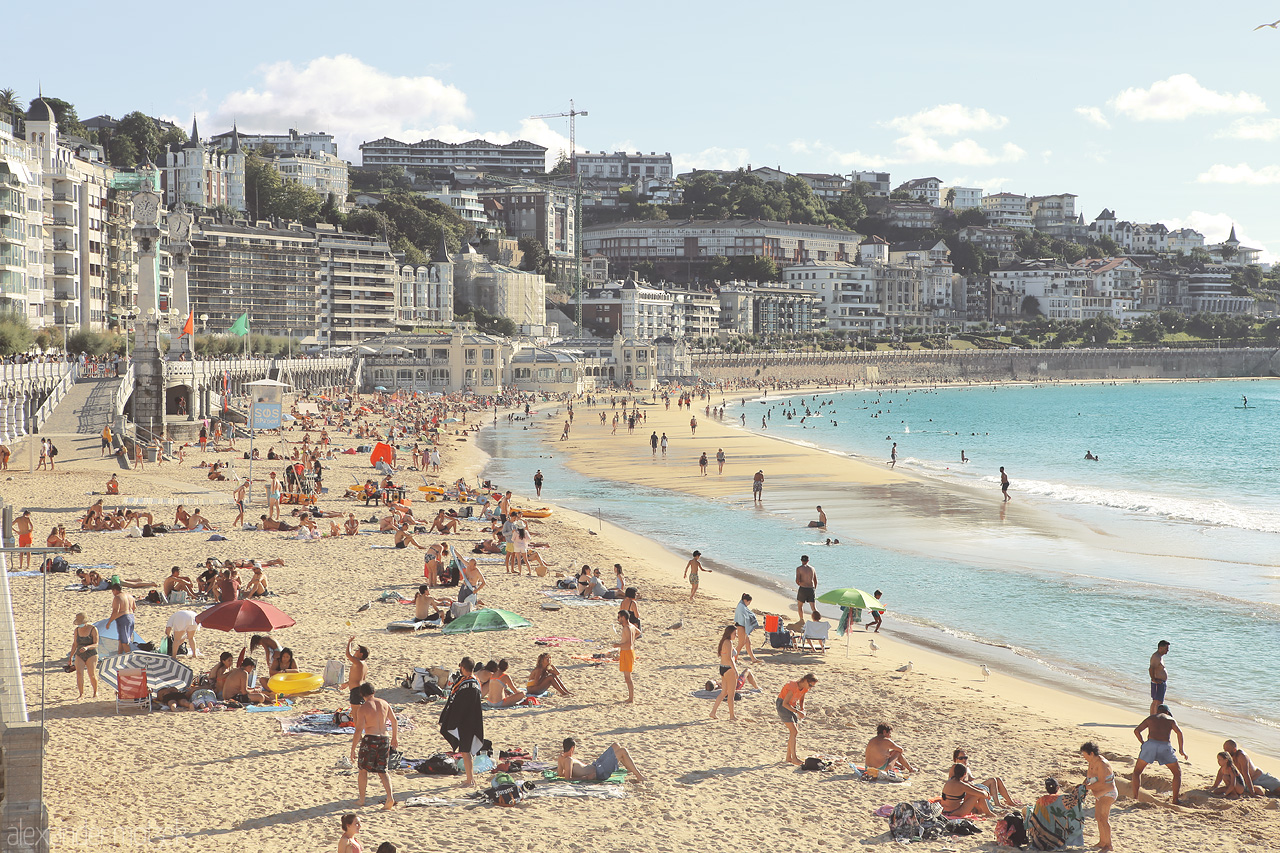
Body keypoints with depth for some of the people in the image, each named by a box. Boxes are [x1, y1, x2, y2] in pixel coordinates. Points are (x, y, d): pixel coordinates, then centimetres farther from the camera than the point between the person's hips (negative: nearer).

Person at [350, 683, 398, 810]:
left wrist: (353, 749, -9)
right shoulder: (384, 704, 7)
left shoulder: (363, 708, -8)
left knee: (363, 769, 14)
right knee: (382, 771, 11)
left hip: (370, 739, -4)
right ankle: (390, 796, -8)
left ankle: (361, 799, 18)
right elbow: (395, 721, 17)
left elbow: (358, 730, -13)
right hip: (384, 739, 4)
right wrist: (395, 737, 31)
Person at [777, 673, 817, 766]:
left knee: (795, 732, 3)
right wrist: (797, 711, -31)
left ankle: (789, 757, 9)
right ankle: (794, 758, -14)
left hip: (792, 705, 9)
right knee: (793, 731, -16)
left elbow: (801, 700, 13)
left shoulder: (805, 688, -4)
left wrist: (802, 710, -5)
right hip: (782, 705, -9)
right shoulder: (793, 687, -29)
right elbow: (785, 703, -29)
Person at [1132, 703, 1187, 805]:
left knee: (1137, 771, 18)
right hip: (1165, 746, -1)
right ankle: (1175, 800, 10)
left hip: (1150, 744, 1)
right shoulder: (1170, 719, 21)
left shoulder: (1151, 718, 25)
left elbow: (1136, 731, 15)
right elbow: (1179, 732, 3)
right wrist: (1181, 749, 8)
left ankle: (1135, 798, 3)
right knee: (1177, 773, 20)